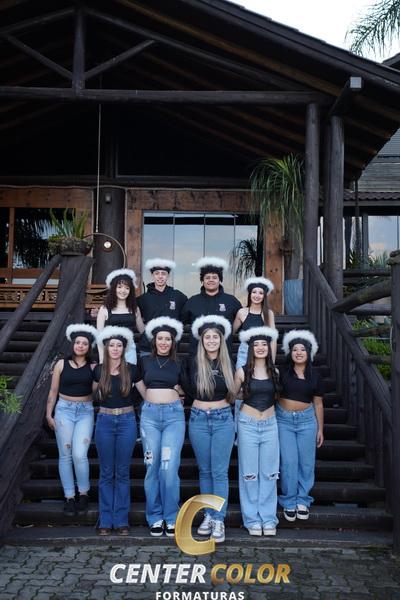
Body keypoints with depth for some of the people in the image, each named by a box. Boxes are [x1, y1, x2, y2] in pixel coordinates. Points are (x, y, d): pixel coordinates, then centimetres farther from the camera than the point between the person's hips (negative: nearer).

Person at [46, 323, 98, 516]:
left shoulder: (92, 367, 3)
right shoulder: (61, 364, 4)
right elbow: (53, 391, 8)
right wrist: (48, 414, 5)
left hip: (85, 411, -1)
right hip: (64, 410, 1)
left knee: (79, 455, -11)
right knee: (65, 455, 3)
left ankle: (83, 494, 9)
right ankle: (69, 497, 14)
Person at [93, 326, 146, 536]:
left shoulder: (131, 370, -2)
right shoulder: (99, 370, 2)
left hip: (127, 421, -1)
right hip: (104, 421, 1)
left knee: (122, 472, 5)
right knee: (106, 473, 5)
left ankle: (121, 520, 13)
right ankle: (105, 520, 14)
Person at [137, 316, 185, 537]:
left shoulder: (179, 364, 9)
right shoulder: (144, 361, 10)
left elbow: (186, 390, 18)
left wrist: (176, 389, 3)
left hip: (174, 414, -1)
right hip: (150, 414, 1)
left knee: (169, 467, -10)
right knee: (152, 467, 0)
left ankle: (171, 518, 2)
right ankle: (155, 517, 12)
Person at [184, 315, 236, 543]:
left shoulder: (228, 363, 0)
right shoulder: (193, 363, -1)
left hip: (223, 419, -1)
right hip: (199, 419, 1)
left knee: (220, 472, -1)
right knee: (205, 471, 10)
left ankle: (219, 520, 4)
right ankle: (208, 515, 20)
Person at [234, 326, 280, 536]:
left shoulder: (274, 372, 5)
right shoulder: (242, 372, -3)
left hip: (270, 424, 2)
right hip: (248, 424, -2)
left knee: (269, 473, 5)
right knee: (249, 474, 2)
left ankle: (268, 519, 14)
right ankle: (252, 519, 11)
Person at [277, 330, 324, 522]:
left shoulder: (315, 376, 4)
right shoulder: (282, 373, -2)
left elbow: (318, 404, 9)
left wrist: (320, 429, 9)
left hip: (306, 420, 2)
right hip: (284, 420, -2)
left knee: (306, 462, 4)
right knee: (289, 462, -3)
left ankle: (303, 500, 19)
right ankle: (289, 502, 11)